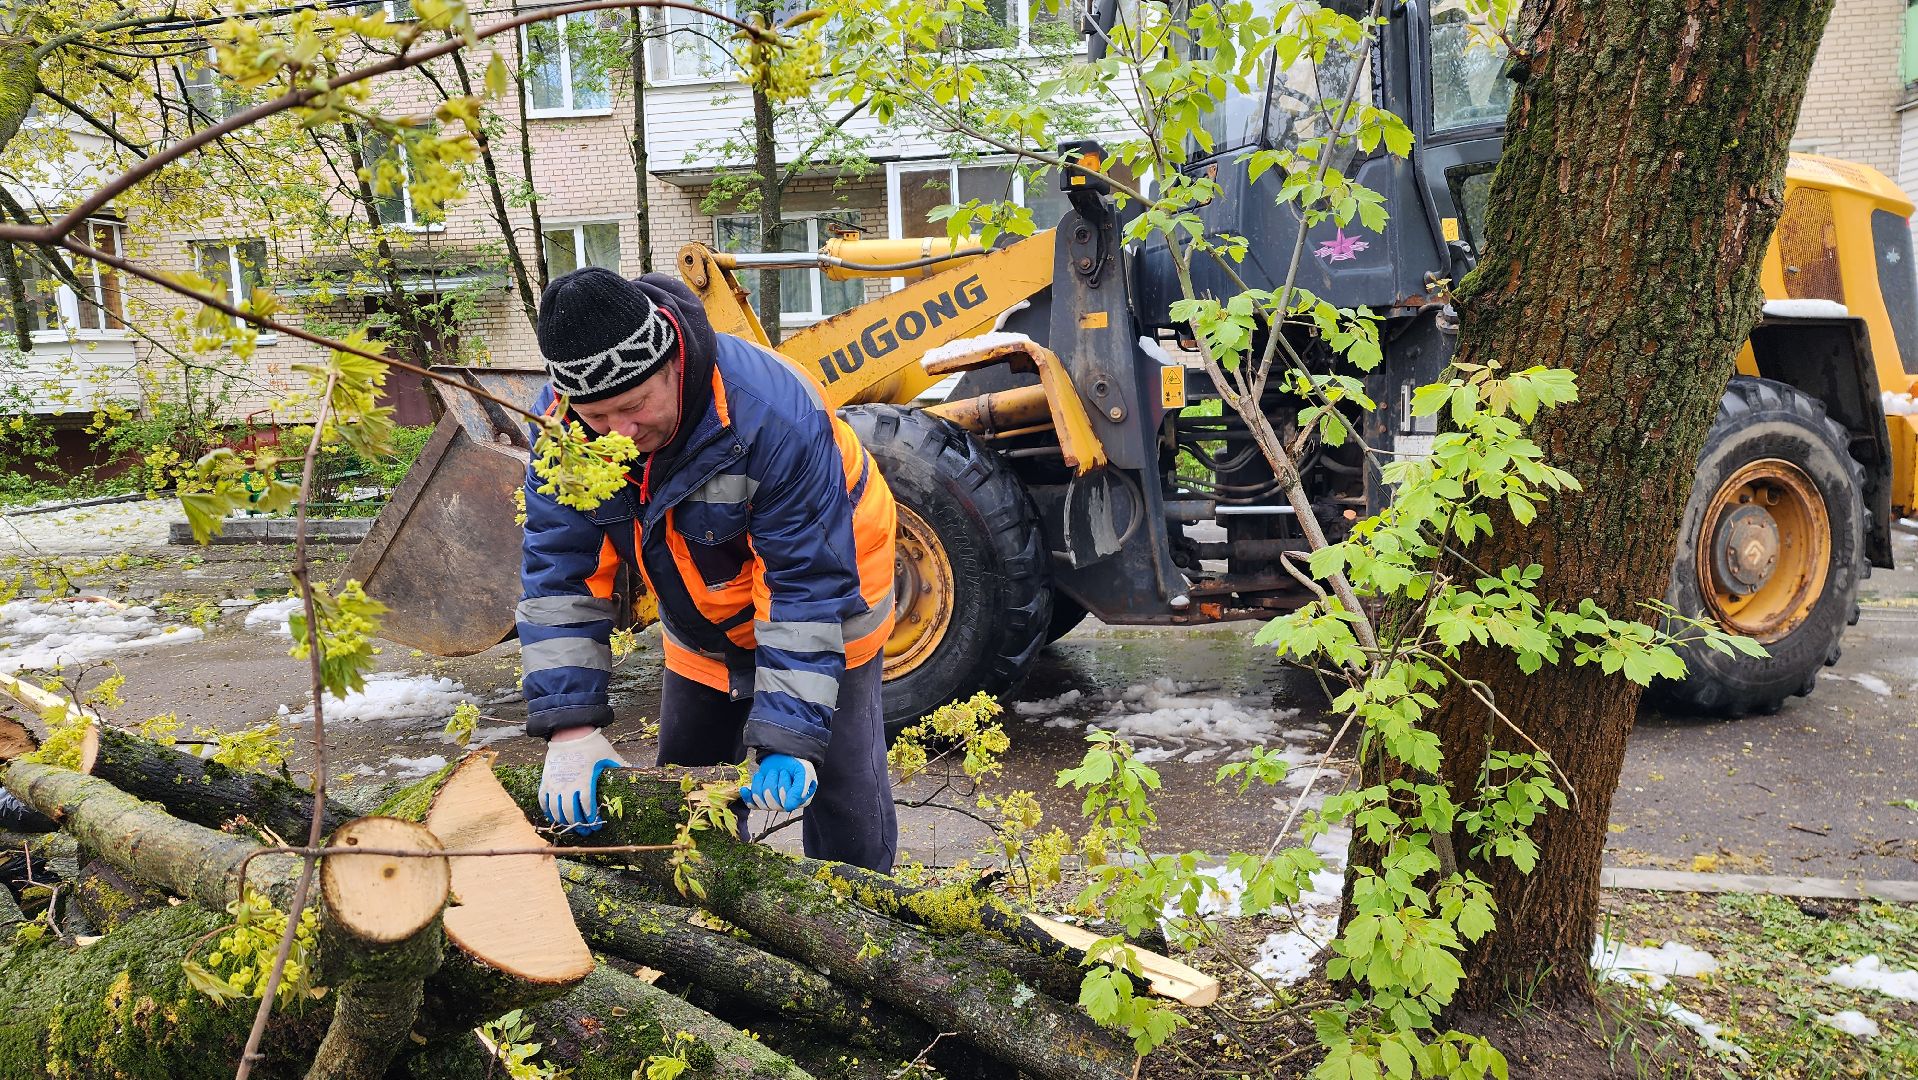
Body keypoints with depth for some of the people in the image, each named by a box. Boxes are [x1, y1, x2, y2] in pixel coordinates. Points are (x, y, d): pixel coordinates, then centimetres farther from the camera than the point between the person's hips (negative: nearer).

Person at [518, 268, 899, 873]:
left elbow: (808, 585, -34)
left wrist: (789, 741, -37)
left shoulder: (774, 414, -38)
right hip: (700, 629, 5)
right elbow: (558, 571, -20)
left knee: (840, 792, -4)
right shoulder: (562, 419, -22)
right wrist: (570, 726, -28)